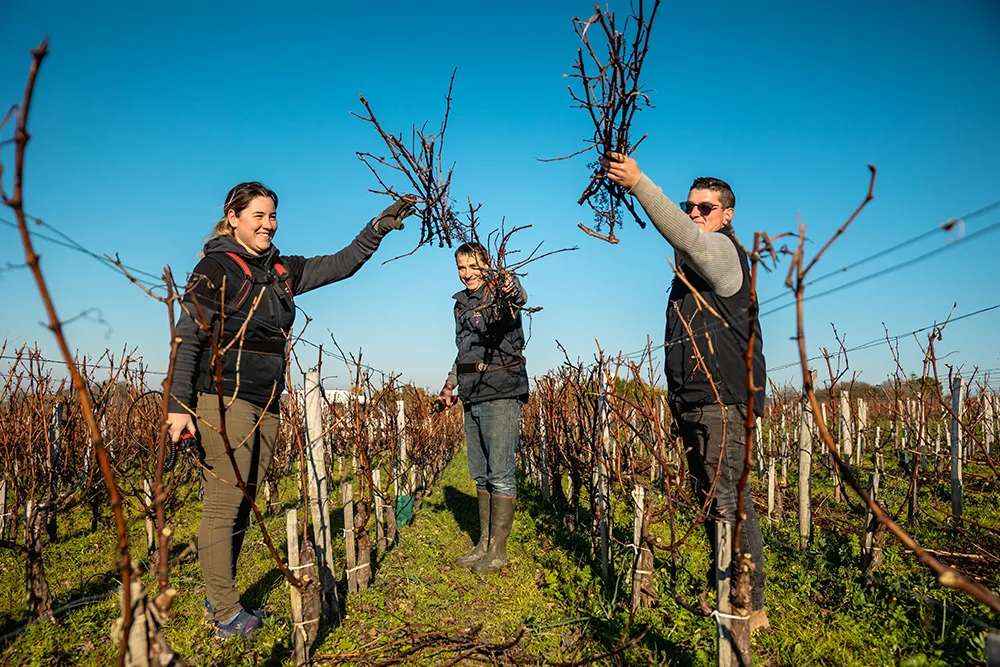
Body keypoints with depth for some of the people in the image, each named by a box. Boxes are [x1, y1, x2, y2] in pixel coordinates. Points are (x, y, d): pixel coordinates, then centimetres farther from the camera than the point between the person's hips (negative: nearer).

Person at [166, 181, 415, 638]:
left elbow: (338, 266, 17)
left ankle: (219, 599, 25)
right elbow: (187, 340, -8)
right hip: (225, 399, -7)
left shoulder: (282, 271, 15)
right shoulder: (216, 268, -4)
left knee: (241, 507, 12)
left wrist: (377, 230, 6)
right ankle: (227, 615, 7)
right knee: (223, 505, -3)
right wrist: (180, 406, -14)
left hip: (266, 404, 7)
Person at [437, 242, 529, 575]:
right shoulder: (461, 304, 17)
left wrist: (511, 288, -55)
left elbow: (520, 296, -32)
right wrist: (450, 385, 22)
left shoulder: (498, 294, -6)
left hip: (501, 396, -8)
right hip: (472, 400, 8)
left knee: (500, 475, -4)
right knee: (480, 476, 13)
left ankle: (498, 551, 6)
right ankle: (483, 544, 24)